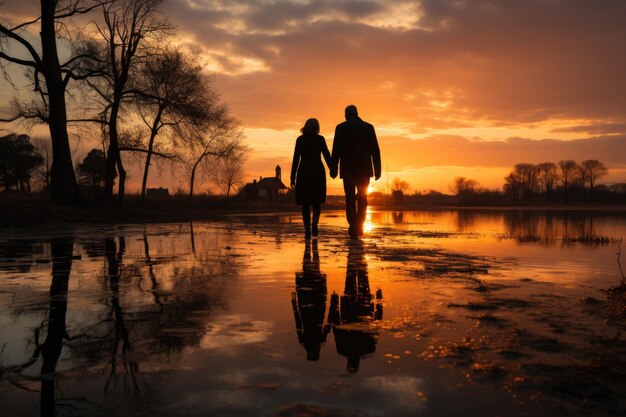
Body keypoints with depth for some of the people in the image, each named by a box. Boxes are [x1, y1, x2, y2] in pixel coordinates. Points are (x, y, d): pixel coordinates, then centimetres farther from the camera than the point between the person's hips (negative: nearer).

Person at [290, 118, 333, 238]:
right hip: (317, 172, 0)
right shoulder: (320, 139, 1)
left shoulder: (300, 139, 3)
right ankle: (314, 223, -14)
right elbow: (327, 156, -1)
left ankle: (307, 230, 0)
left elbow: (296, 159, 0)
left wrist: (293, 177, 1)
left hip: (304, 173, 0)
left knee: (305, 203, 6)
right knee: (317, 201, 10)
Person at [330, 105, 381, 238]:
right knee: (362, 198, 11)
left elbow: (336, 150, -1)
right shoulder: (368, 127, 6)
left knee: (350, 199, 4)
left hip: (348, 169, -1)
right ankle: (358, 227, 1)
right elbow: (375, 150, 3)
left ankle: (353, 227, -2)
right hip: (364, 169, 1)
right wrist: (377, 170, 6)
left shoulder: (340, 128, 2)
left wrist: (334, 169, 2)